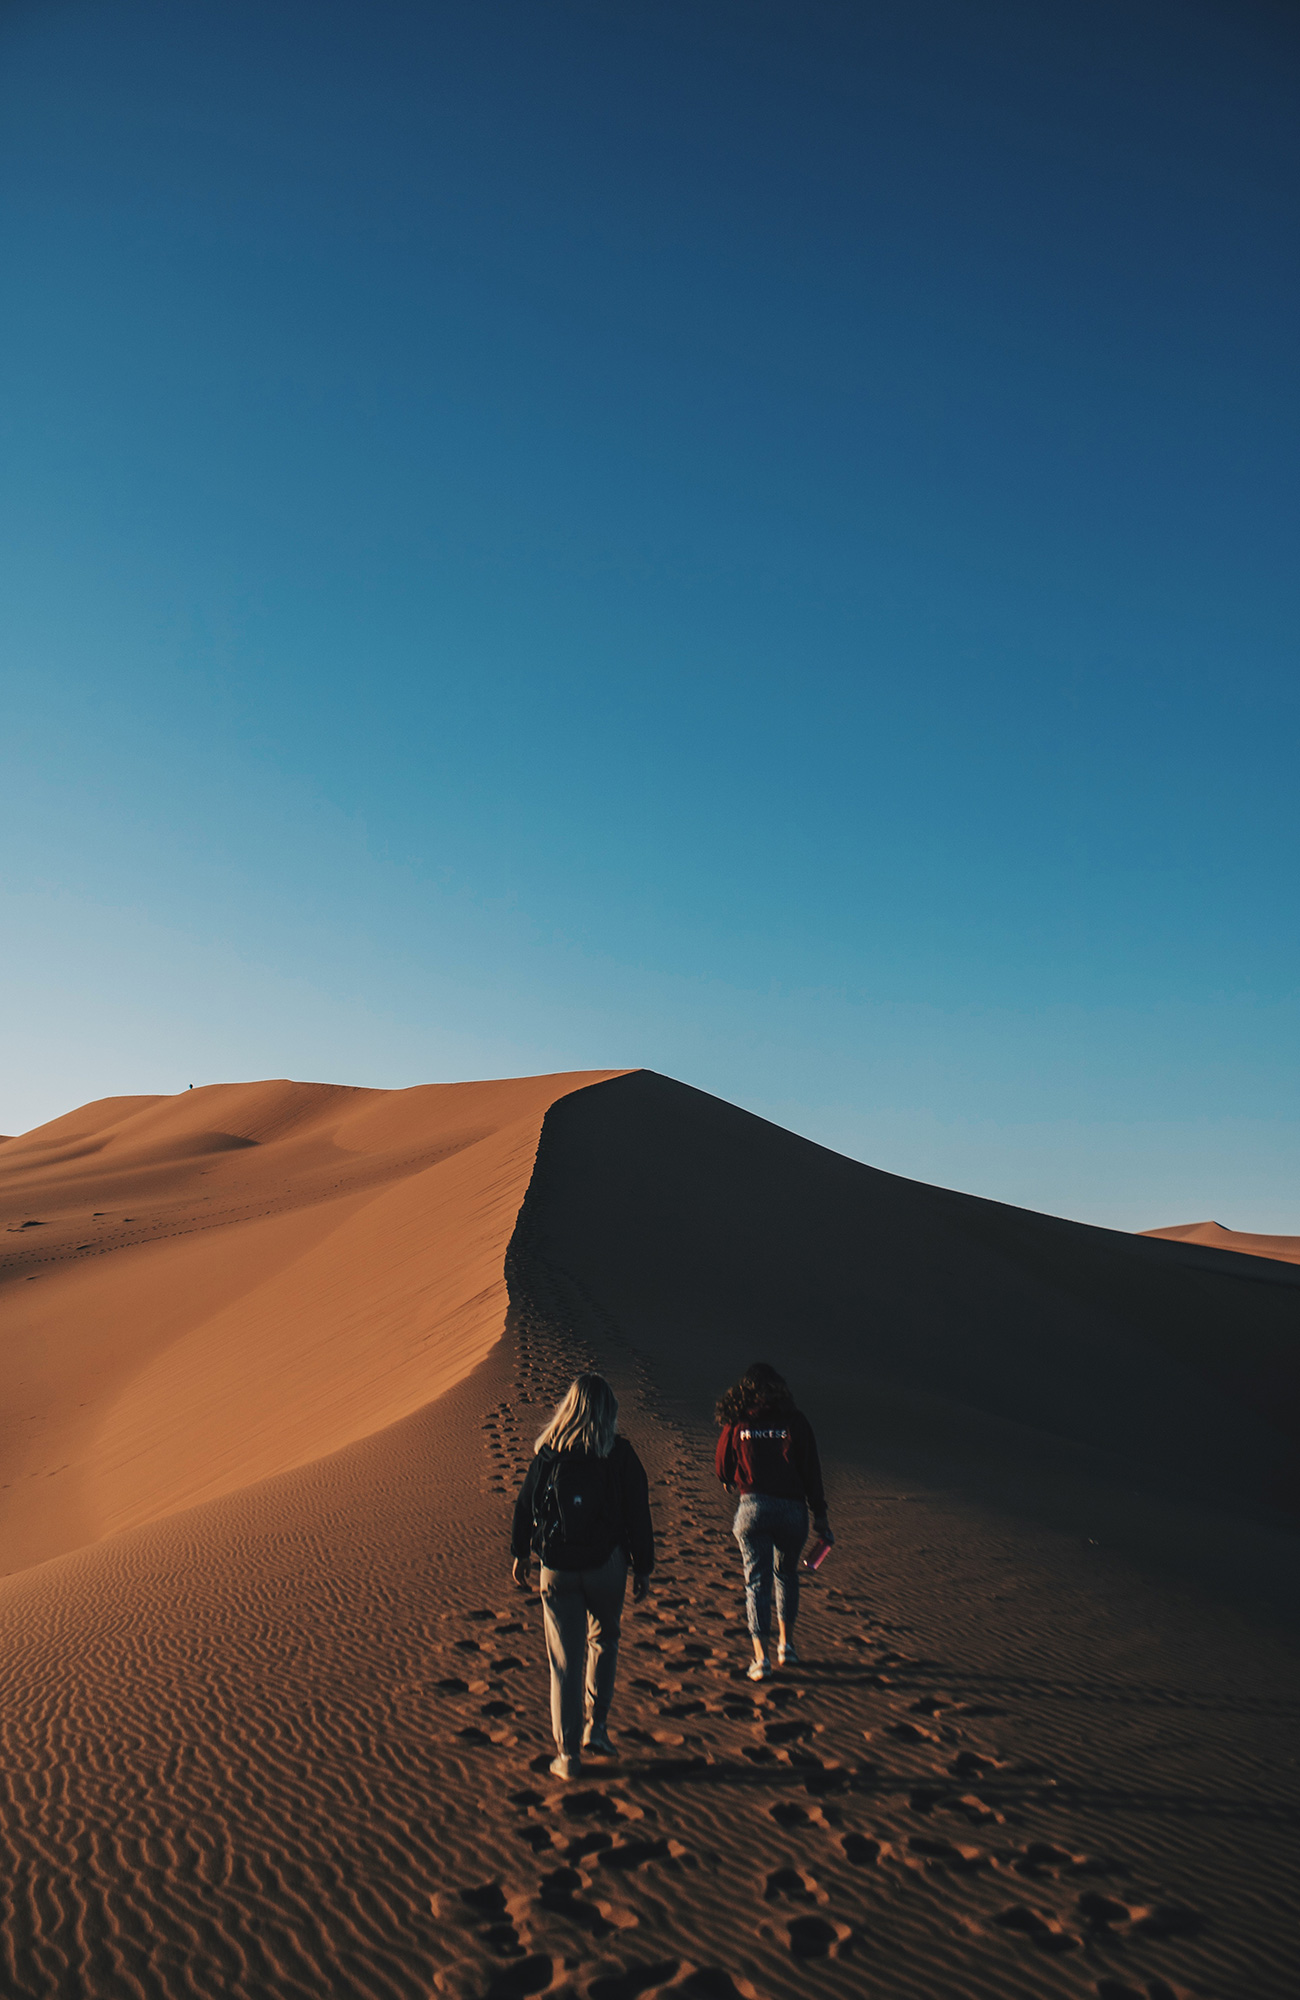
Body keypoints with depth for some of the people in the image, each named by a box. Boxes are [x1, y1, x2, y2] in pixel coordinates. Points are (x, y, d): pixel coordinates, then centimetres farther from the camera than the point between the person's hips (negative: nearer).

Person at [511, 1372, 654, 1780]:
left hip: (557, 1568, 1)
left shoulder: (547, 1452, -1)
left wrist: (521, 1555, 19)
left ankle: (568, 1753, 11)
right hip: (606, 1564, -1)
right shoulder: (620, 1455, -6)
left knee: (565, 1659, 8)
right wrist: (643, 1568, 4)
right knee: (603, 1640, 23)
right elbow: (638, 1515, -4)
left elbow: (524, 1505, 6)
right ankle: (597, 1726, 17)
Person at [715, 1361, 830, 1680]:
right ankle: (786, 1645, 27)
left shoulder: (735, 1424, 0)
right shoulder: (795, 1421, -1)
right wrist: (820, 1514, 5)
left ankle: (761, 1657, 2)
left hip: (752, 1507, -1)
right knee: (786, 1573, 22)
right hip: (792, 1507, 1)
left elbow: (723, 1471, 10)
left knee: (757, 1580, 7)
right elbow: (811, 1471, -1)